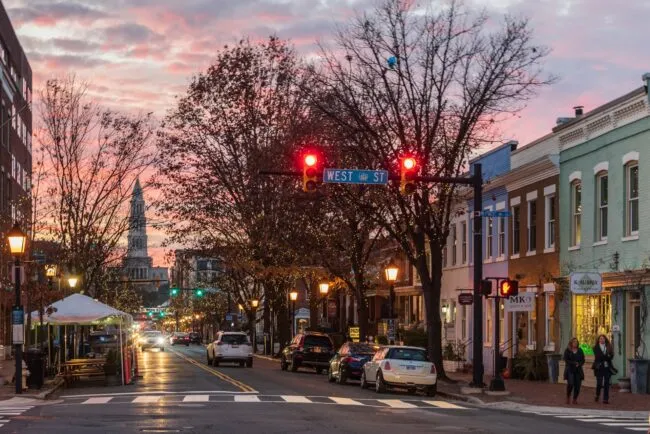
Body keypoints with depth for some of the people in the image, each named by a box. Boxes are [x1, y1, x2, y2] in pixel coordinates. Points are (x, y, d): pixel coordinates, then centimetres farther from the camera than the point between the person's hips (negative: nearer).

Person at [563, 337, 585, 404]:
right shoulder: (567, 351, 3)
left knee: (577, 385, -5)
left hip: (578, 370, 3)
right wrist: (574, 363, -11)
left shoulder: (580, 351, 12)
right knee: (570, 384, -17)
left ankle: (575, 399, 7)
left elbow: (583, 360, 9)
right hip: (570, 370, -3)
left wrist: (579, 364, -11)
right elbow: (566, 360, -4)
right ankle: (568, 397, 5)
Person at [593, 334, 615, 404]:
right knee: (599, 383, -6)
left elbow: (611, 356, -1)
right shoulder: (596, 348, 3)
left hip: (607, 368, 2)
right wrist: (607, 356, -11)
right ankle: (597, 395, 20)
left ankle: (605, 399, 4)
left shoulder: (608, 347, 10)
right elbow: (597, 357, -11)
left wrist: (603, 357, -15)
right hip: (599, 368, -2)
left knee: (606, 384, 0)